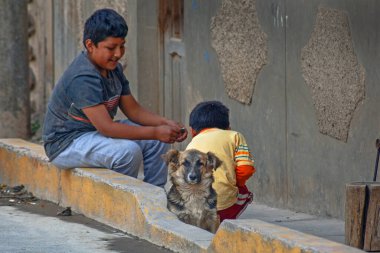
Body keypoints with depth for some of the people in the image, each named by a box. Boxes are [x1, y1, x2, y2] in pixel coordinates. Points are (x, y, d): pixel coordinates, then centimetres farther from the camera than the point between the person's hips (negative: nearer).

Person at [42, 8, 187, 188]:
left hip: (95, 133, 10)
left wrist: (166, 124, -12)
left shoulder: (114, 69, 4)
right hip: (66, 144, -10)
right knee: (128, 151, -31)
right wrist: (155, 132, -30)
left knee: (157, 142, 0)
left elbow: (133, 109, 6)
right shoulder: (83, 78, -27)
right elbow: (106, 127, -32)